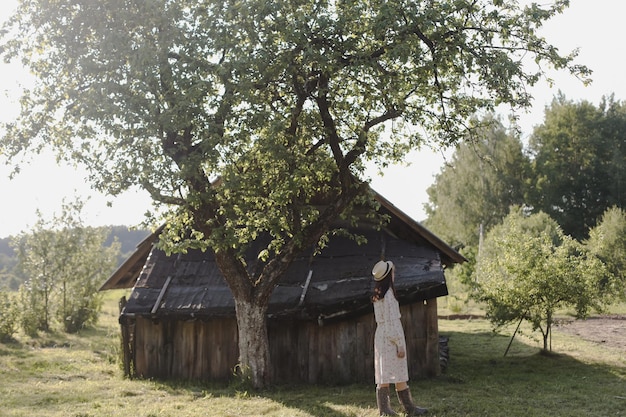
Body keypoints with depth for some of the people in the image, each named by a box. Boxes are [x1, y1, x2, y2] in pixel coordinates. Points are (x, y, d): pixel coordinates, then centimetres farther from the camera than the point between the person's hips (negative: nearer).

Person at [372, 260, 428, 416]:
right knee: (399, 375, 0)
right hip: (391, 337, -8)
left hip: (380, 334, 8)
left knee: (383, 375, 7)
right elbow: (393, 321, -17)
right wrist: (400, 344, -15)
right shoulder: (388, 295, -17)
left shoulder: (377, 296, 9)